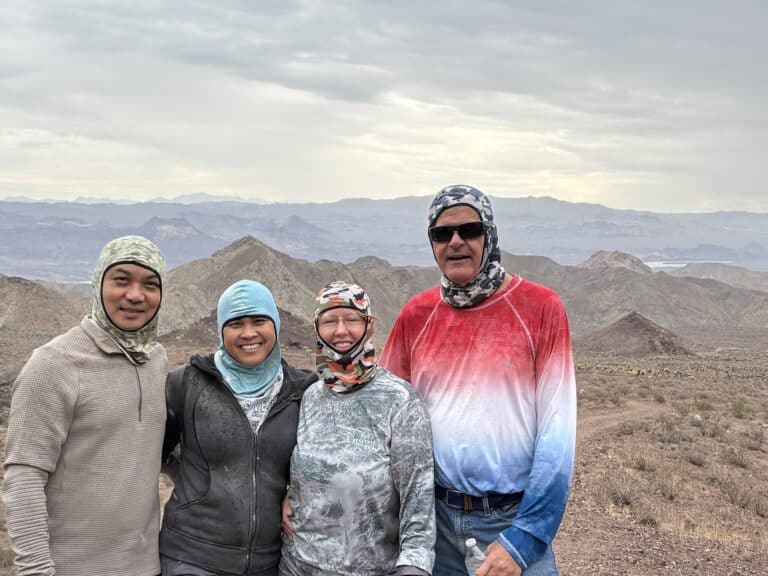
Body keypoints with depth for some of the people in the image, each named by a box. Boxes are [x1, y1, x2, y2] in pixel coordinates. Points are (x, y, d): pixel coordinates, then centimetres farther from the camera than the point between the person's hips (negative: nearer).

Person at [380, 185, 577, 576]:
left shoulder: (540, 308, -8)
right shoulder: (416, 315, 2)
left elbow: (557, 430, -11)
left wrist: (524, 538, -16)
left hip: (513, 517, -3)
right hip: (435, 516, 3)